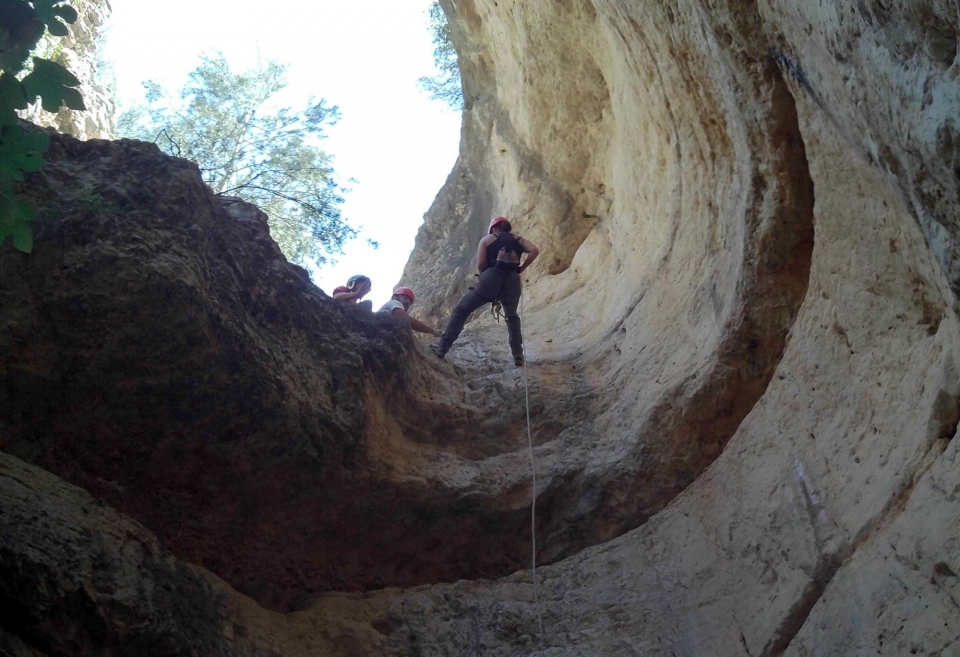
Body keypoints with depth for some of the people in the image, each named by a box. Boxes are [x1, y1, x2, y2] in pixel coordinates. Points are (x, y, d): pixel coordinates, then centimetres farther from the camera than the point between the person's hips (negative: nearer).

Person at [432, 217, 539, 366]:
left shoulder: (487, 239, 16)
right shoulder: (518, 240, 21)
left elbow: (480, 264, 3)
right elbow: (534, 251, 2)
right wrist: (520, 270, 9)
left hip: (491, 279, -3)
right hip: (512, 281, 3)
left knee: (461, 310, 9)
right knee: (512, 317, 27)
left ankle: (443, 346, 3)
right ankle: (518, 355, 17)